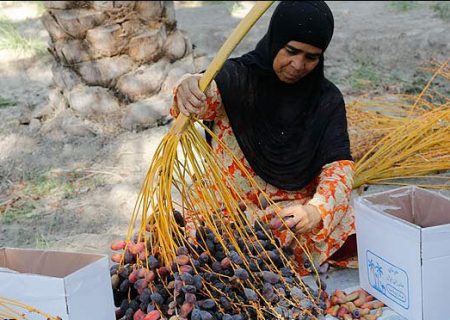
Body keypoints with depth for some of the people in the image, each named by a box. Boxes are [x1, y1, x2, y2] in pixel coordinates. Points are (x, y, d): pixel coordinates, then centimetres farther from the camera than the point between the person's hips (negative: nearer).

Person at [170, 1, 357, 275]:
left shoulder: (327, 99, -1)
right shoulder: (237, 77, -8)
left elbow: (339, 165, -12)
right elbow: (208, 97, -31)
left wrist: (315, 210, -33)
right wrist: (189, 90, -57)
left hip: (296, 210, 2)